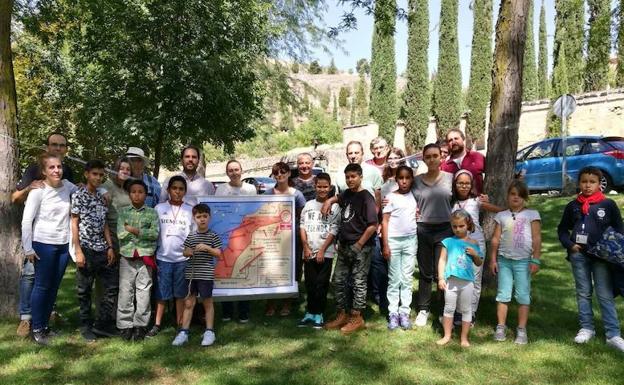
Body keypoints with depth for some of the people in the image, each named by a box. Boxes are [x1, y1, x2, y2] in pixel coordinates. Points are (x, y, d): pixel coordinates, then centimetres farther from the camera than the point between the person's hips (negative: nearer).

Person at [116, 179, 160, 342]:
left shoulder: (152, 213, 7)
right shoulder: (123, 211, 8)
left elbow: (155, 233, -6)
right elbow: (120, 234, -3)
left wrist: (134, 230, -11)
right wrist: (144, 232, -5)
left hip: (145, 257, 0)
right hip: (127, 257, 0)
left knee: (143, 292, 2)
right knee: (125, 292, 2)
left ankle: (140, 325, 12)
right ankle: (125, 325, 12)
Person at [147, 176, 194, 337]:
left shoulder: (190, 210, 3)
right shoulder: (159, 208, 2)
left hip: (183, 258, 0)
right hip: (163, 258, 0)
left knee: (181, 293, 8)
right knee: (162, 293, 5)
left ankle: (180, 324, 19)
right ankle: (157, 324, 14)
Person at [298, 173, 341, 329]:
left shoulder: (334, 207, 0)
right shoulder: (308, 205, 10)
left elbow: (334, 231, -5)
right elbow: (302, 226, 7)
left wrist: (322, 250, -10)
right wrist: (306, 248, -3)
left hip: (325, 253, -3)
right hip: (308, 253, 3)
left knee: (321, 284, -1)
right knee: (310, 284, 7)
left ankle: (319, 314, 9)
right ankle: (310, 313, 17)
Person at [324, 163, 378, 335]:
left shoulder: (366, 197, -12)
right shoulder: (346, 194, 10)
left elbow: (373, 225, -18)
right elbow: (337, 198, 36)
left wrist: (359, 245, -16)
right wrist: (329, 201, 14)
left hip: (361, 247, -8)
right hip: (344, 246, 8)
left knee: (359, 282, 1)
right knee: (339, 280, 11)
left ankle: (357, 318, 10)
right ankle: (341, 315, 22)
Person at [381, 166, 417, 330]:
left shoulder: (414, 196, 6)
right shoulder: (391, 197, -3)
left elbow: (418, 215, 9)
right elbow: (385, 222, -4)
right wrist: (385, 244, -9)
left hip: (410, 240, 3)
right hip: (394, 240, -3)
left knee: (407, 279, 6)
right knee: (394, 279, 4)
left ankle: (404, 312, 12)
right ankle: (393, 313, 9)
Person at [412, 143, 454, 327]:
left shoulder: (450, 178, 1)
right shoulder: (416, 180, 4)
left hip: (445, 229, -1)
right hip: (423, 230, 2)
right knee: (425, 272, 11)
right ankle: (423, 309, 23)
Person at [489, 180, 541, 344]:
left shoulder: (532, 214, 1)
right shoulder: (502, 216, 8)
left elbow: (536, 239, -2)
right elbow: (496, 238, 8)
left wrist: (536, 260, -8)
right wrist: (493, 259, 4)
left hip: (523, 260, -2)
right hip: (504, 260, 2)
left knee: (523, 295, 2)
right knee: (503, 294, 6)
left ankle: (522, 330, 10)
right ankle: (501, 327, 13)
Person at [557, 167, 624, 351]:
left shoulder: (608, 204, 0)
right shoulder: (572, 206, 5)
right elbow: (562, 229, 13)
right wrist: (570, 245, -3)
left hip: (601, 255, -2)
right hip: (579, 255, 2)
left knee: (605, 295, 0)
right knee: (583, 293, 11)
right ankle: (586, 328, 22)